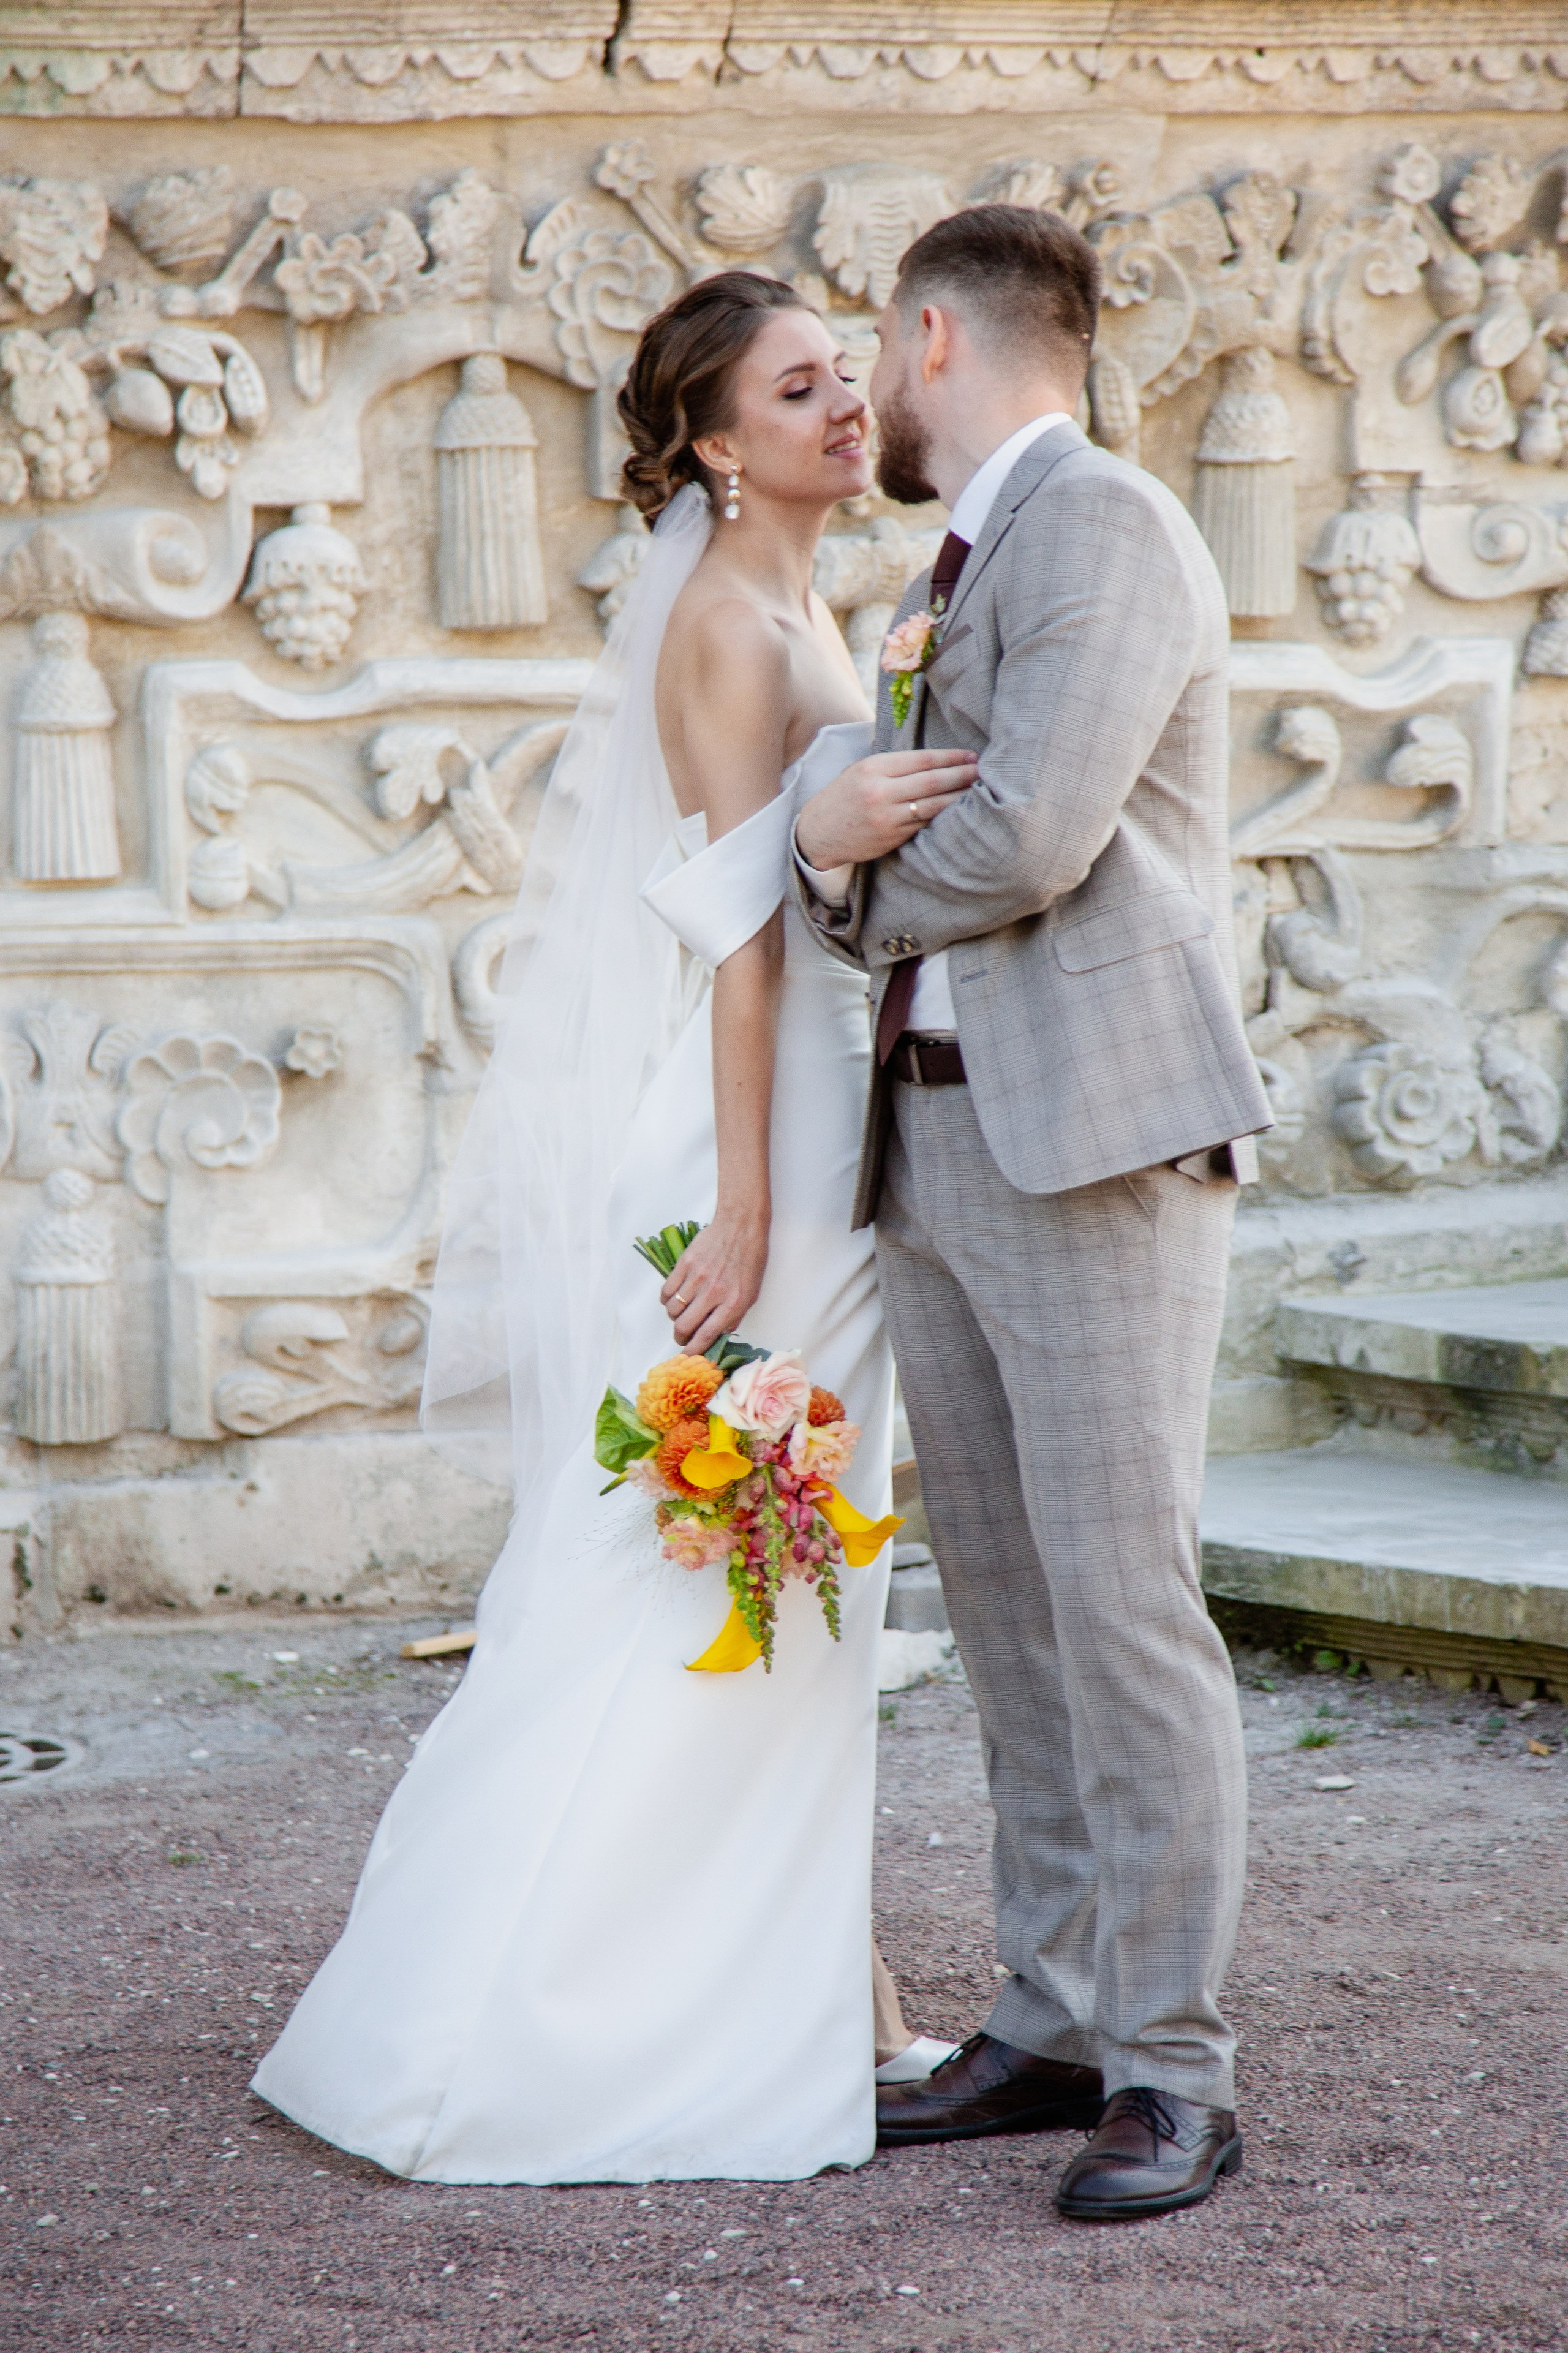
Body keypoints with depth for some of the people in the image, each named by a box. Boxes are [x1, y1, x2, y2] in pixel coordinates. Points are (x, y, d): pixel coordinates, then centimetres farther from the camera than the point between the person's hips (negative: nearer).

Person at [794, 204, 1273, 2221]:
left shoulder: (1106, 525, -8)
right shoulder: (954, 570, 22)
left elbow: (1030, 838, -19)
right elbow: (869, 861, 21)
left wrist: (864, 878, 0)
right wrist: (847, 862, -3)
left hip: (1094, 1136, -9)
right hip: (933, 1135, 9)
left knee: (1120, 1600, -9)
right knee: (1003, 1608, 10)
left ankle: (1173, 2073, -6)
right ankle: (1053, 2027, 16)